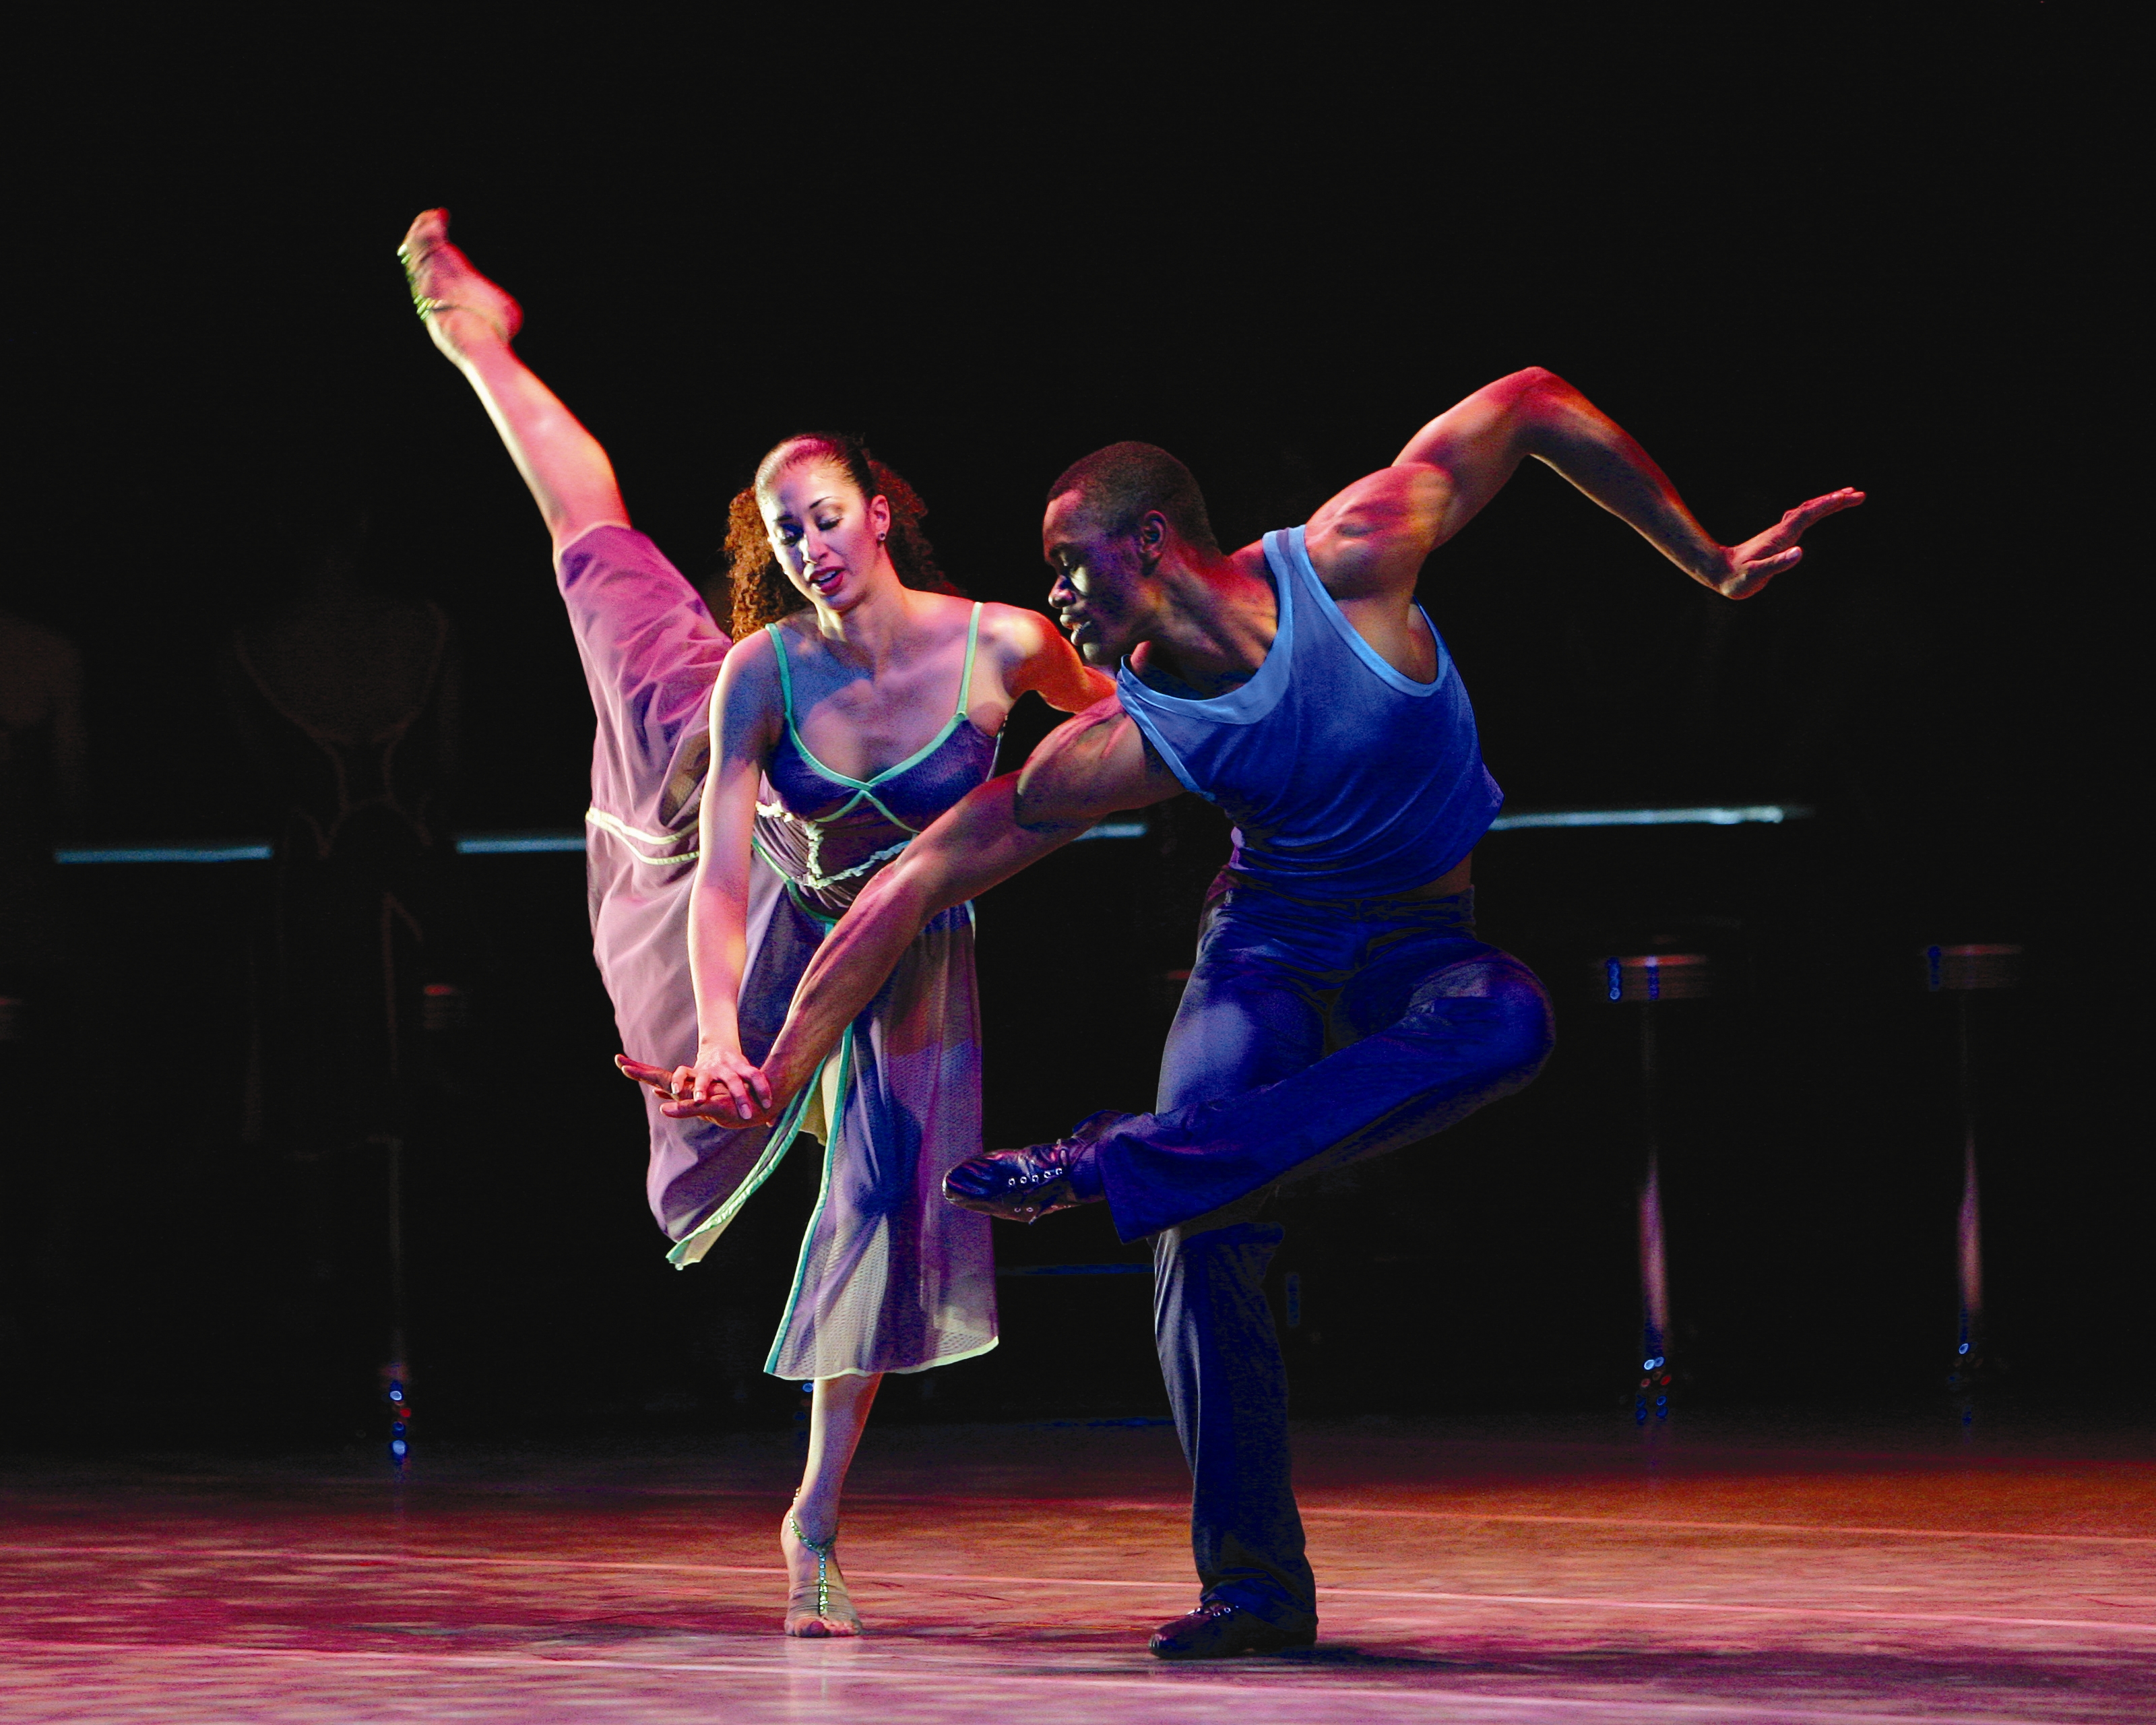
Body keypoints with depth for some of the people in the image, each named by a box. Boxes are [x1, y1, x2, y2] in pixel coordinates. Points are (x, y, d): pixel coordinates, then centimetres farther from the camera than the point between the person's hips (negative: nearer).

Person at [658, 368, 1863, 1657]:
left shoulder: (1345, 565, -19)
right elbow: (928, 875, -14)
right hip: (1271, 953, 1)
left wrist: (1710, 561, -4)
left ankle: (1117, 1167, -41)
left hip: (1429, 948, -1)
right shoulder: (1128, 744, -14)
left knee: (1509, 1023, -38)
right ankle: (1256, 1582, -12)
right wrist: (780, 1070, -19)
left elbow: (1533, 405, -10)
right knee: (1205, 1234, -24)